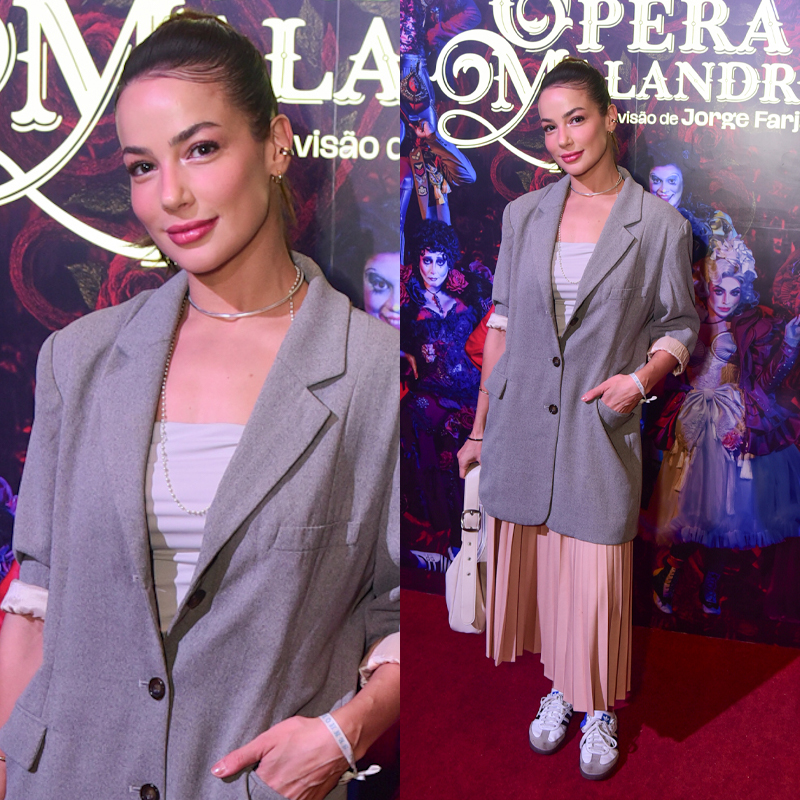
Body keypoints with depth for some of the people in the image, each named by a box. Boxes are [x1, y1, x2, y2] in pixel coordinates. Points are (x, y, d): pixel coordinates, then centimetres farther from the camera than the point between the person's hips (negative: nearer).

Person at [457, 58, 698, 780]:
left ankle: (599, 711, 27)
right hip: (523, 423, 3)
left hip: (602, 425, -3)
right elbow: (502, 322, 7)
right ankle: (557, 689, 35)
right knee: (535, 561, 13)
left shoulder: (660, 226, -4)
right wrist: (480, 428, 8)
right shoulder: (524, 215, 4)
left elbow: (679, 324, 6)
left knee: (597, 577, 2)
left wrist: (644, 374, -15)